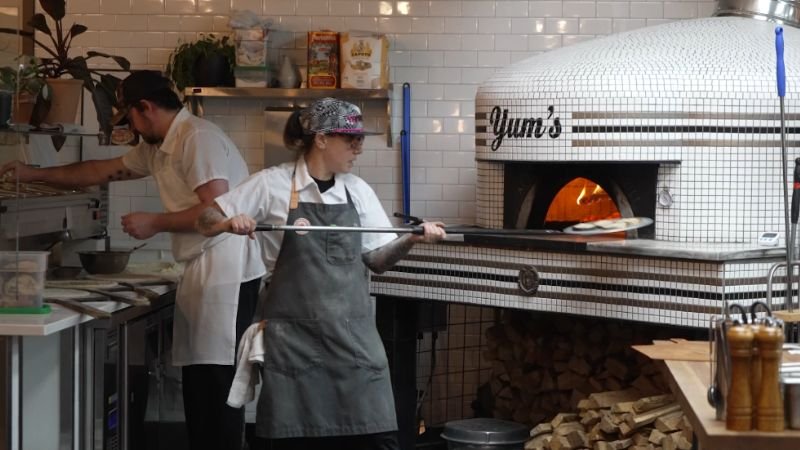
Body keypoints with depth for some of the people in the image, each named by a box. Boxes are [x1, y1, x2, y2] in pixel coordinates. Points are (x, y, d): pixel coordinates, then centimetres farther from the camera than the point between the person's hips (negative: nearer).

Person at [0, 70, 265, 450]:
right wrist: (34, 175, 28)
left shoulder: (198, 138, -13)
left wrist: (154, 223, -11)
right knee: (198, 381, 10)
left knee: (216, 383, -10)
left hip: (226, 276, -10)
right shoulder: (158, 147, 18)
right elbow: (105, 170, 29)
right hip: (202, 275, 10)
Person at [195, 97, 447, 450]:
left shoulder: (359, 191, 9)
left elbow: (377, 259, 10)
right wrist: (229, 223, -21)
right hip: (294, 335, -3)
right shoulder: (272, 184, -2)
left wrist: (411, 238, -8)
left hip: (352, 332, 3)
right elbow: (206, 222, 0)